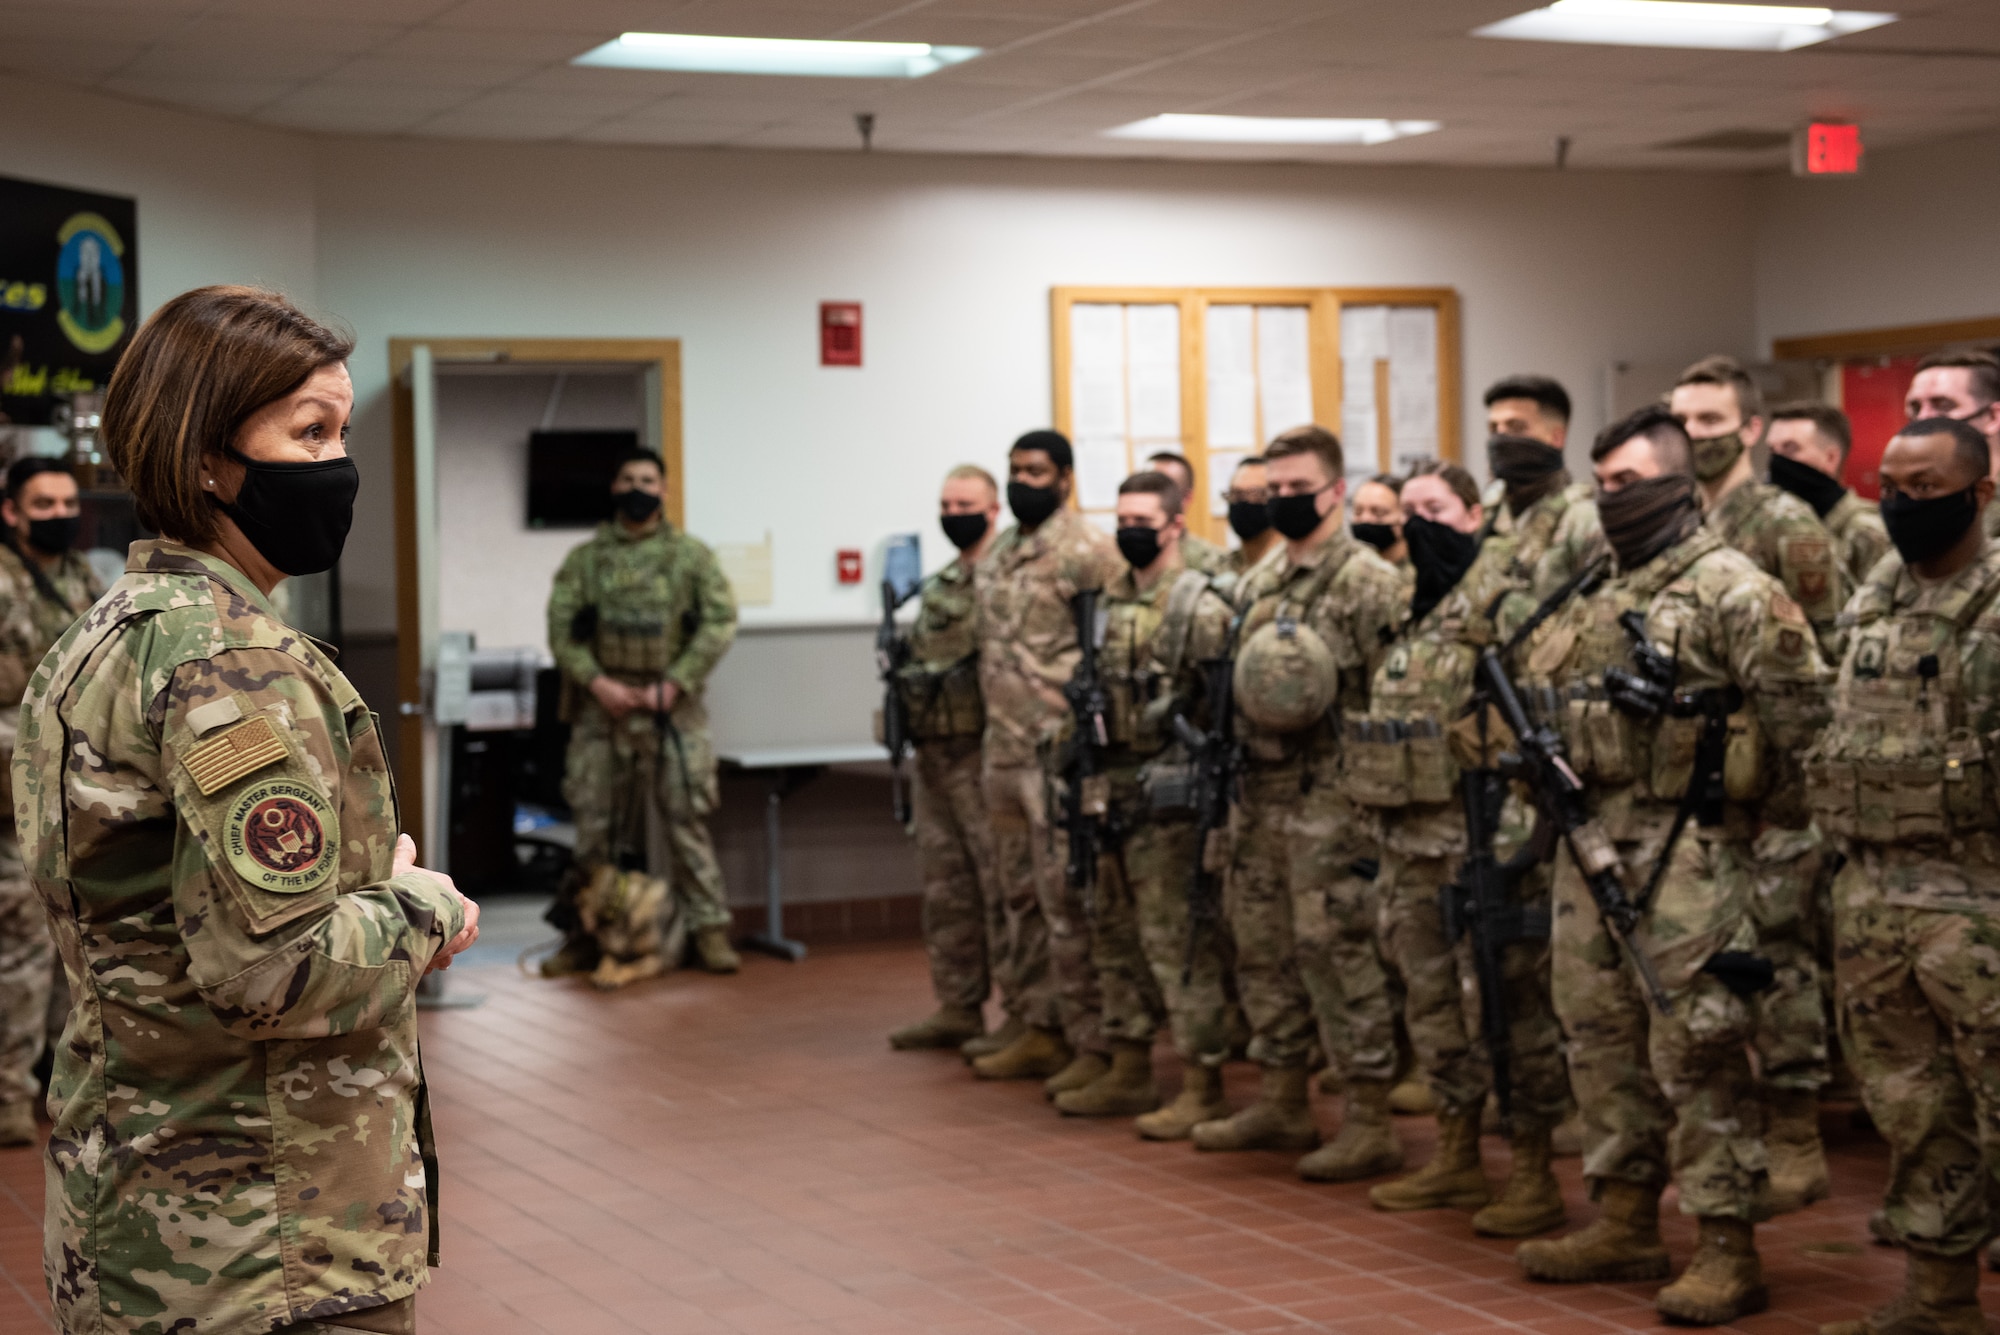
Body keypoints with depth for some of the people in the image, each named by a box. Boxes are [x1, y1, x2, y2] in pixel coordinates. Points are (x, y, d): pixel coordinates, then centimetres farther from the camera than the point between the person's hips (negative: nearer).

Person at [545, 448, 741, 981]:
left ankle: (710, 931, -1)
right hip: (601, 709, 2)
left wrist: (673, 684, -9)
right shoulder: (585, 558, 8)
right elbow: (561, 627, 4)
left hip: (673, 707, -1)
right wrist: (596, 682, -10)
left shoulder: (692, 555, 5)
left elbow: (720, 623, -1)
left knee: (686, 818, -4)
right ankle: (585, 936, 12)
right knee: (594, 825, 4)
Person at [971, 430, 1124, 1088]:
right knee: (1021, 898, 14)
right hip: (1005, 749, 9)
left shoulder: (1088, 550, -11)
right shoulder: (997, 555, 16)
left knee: (1068, 902, -7)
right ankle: (1042, 1030, 23)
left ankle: (1094, 1045, -2)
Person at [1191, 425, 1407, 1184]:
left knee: (1340, 954, -6)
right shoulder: (1258, 585, 15)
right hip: (1260, 800, 8)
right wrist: (1228, 778, 14)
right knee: (1263, 950, 13)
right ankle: (1282, 1104, 25)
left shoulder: (1369, 582, -10)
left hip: (1331, 804, -8)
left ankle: (1368, 1126, -1)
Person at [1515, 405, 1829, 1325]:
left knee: (1695, 1052, -5)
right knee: (1601, 1039, 13)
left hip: (1683, 851, -8)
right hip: (1590, 844, 8)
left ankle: (1728, 1252, 2)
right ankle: (1625, 1225, 24)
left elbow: (1800, 712, -13)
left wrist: (1786, 819, -9)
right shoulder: (1591, 593, 15)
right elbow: (1543, 699, 22)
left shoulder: (1729, 588, -10)